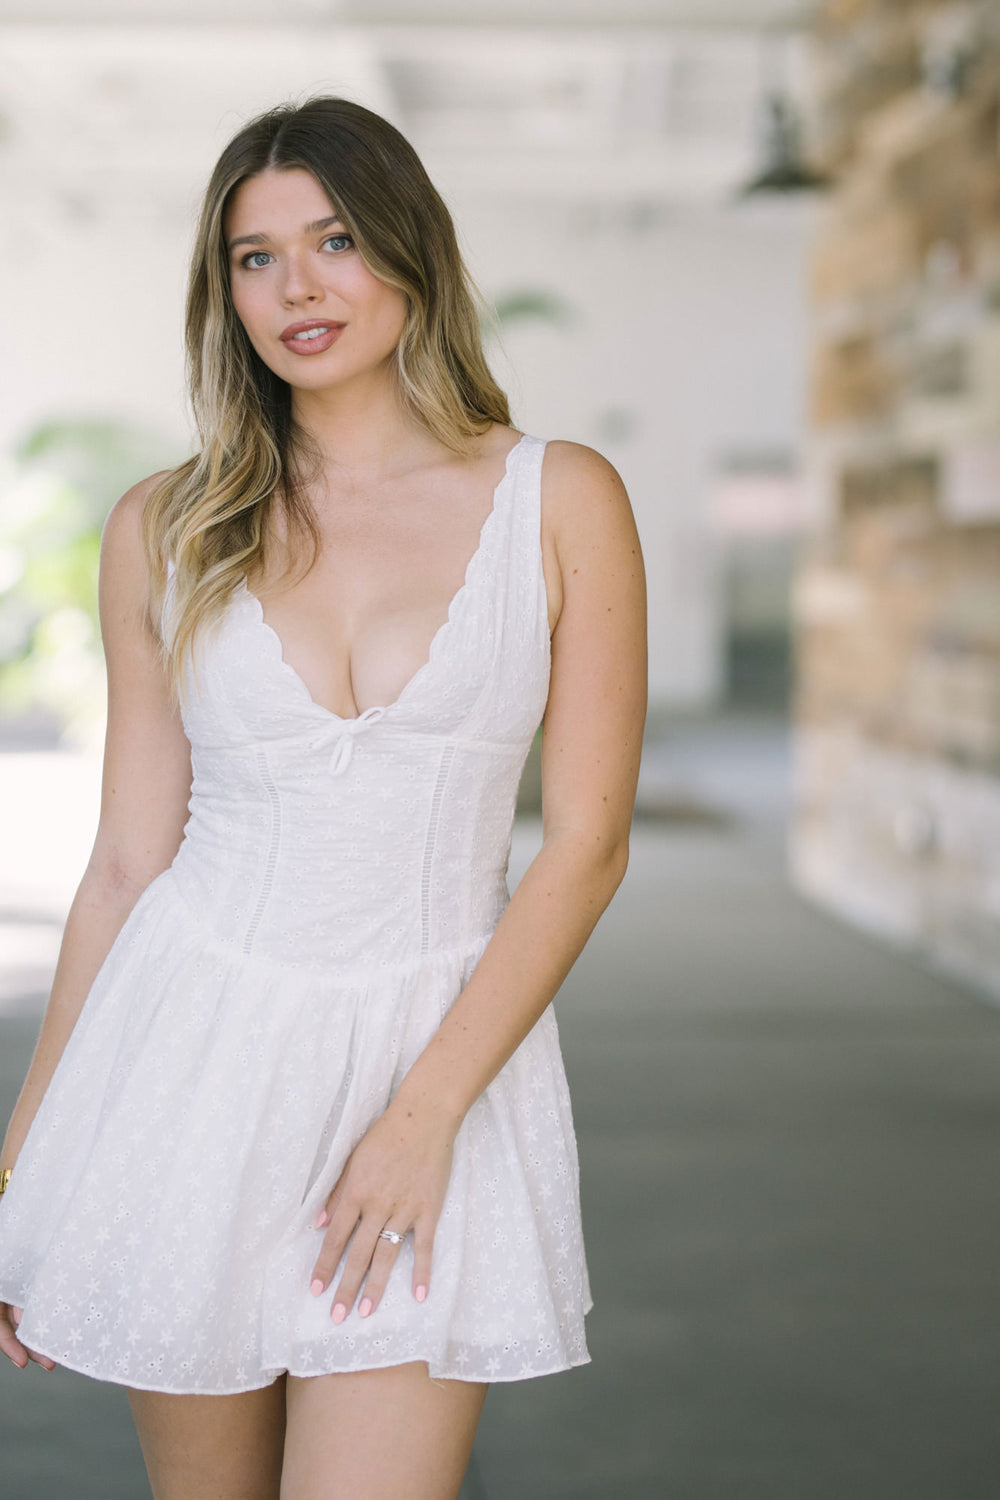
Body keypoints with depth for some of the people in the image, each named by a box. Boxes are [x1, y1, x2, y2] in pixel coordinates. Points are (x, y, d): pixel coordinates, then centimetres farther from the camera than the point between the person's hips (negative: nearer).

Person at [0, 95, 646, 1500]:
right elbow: (130, 858, 7)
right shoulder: (163, 530, 4)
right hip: (195, 1054, 2)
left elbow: (587, 845, -4)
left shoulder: (562, 502, -1)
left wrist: (424, 1113, -11)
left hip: (449, 1046, -1)